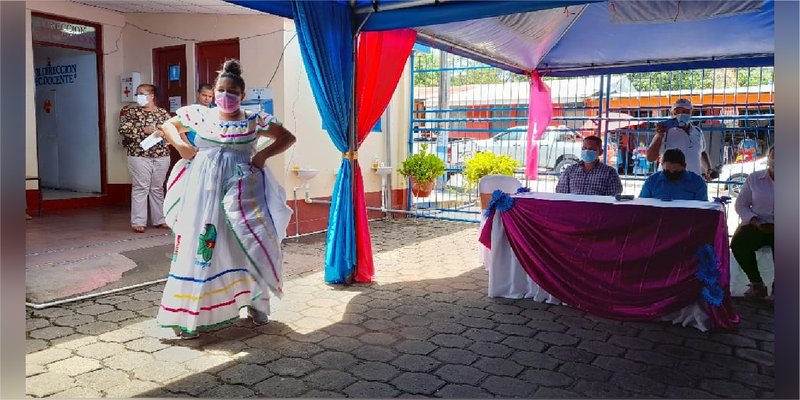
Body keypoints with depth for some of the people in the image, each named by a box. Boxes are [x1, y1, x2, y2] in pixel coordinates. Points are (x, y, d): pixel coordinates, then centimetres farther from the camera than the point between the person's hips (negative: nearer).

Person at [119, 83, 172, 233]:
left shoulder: (163, 113, 9)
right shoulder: (131, 111, 3)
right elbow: (123, 129, -9)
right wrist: (144, 130, -16)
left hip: (161, 156, 3)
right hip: (139, 155, -2)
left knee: (158, 188, 10)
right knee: (140, 188, -4)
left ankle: (159, 219, 19)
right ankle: (138, 222, 1)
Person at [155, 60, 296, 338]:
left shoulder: (254, 119, 4)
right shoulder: (198, 114, 9)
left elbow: (288, 137, 8)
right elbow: (168, 126, 24)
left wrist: (263, 154, -5)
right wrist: (180, 146, 5)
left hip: (241, 191, -1)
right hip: (203, 190, 1)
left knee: (250, 246, -3)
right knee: (197, 246, -1)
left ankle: (256, 303, 20)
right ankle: (189, 315, 7)